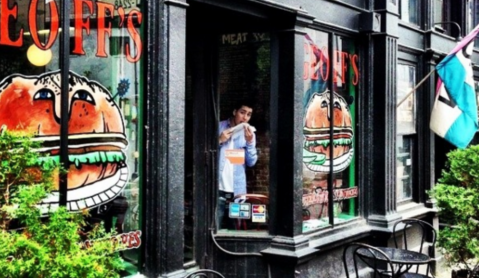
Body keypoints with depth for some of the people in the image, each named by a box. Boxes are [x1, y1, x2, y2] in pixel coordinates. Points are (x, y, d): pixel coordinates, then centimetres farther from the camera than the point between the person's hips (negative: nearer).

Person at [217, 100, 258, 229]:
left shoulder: (249, 133, 12)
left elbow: (251, 162, 3)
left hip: (238, 190, 2)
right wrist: (219, 140, -10)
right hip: (218, 188, -2)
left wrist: (250, 142, -11)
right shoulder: (219, 127, 4)